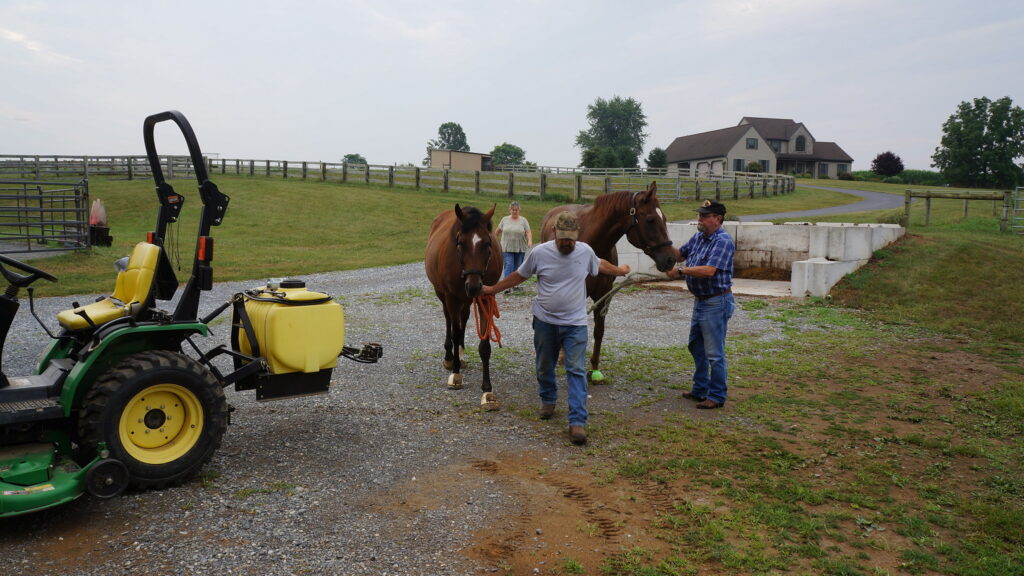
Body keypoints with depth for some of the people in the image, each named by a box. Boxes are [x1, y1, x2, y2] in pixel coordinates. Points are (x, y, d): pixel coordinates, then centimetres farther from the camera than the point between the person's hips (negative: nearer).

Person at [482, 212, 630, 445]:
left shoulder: (586, 251, -4)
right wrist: (492, 289, 6)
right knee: (545, 367, 16)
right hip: (545, 321, 0)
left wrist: (619, 270, 34)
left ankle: (578, 421, -8)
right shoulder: (540, 252, -10)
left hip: (575, 323, 0)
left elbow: (600, 265, 19)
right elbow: (518, 276, 3)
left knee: (576, 370, -8)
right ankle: (548, 401, 43)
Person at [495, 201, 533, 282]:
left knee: (518, 267, 9)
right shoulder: (504, 219, 4)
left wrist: (530, 241, -23)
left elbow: (528, 232, -7)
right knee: (509, 266, -11)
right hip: (507, 248, -1)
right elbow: (498, 231, 14)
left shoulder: (523, 220, 0)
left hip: (520, 248, 1)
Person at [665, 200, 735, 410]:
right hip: (700, 300, 10)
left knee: (714, 353, -2)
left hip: (716, 303, -10)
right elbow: (680, 255, 22)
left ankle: (717, 396, 10)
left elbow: (709, 270, -29)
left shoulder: (723, 241, -18)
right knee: (696, 347, 19)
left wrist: (680, 271, -23)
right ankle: (700, 390, 32)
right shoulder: (698, 237, 9)